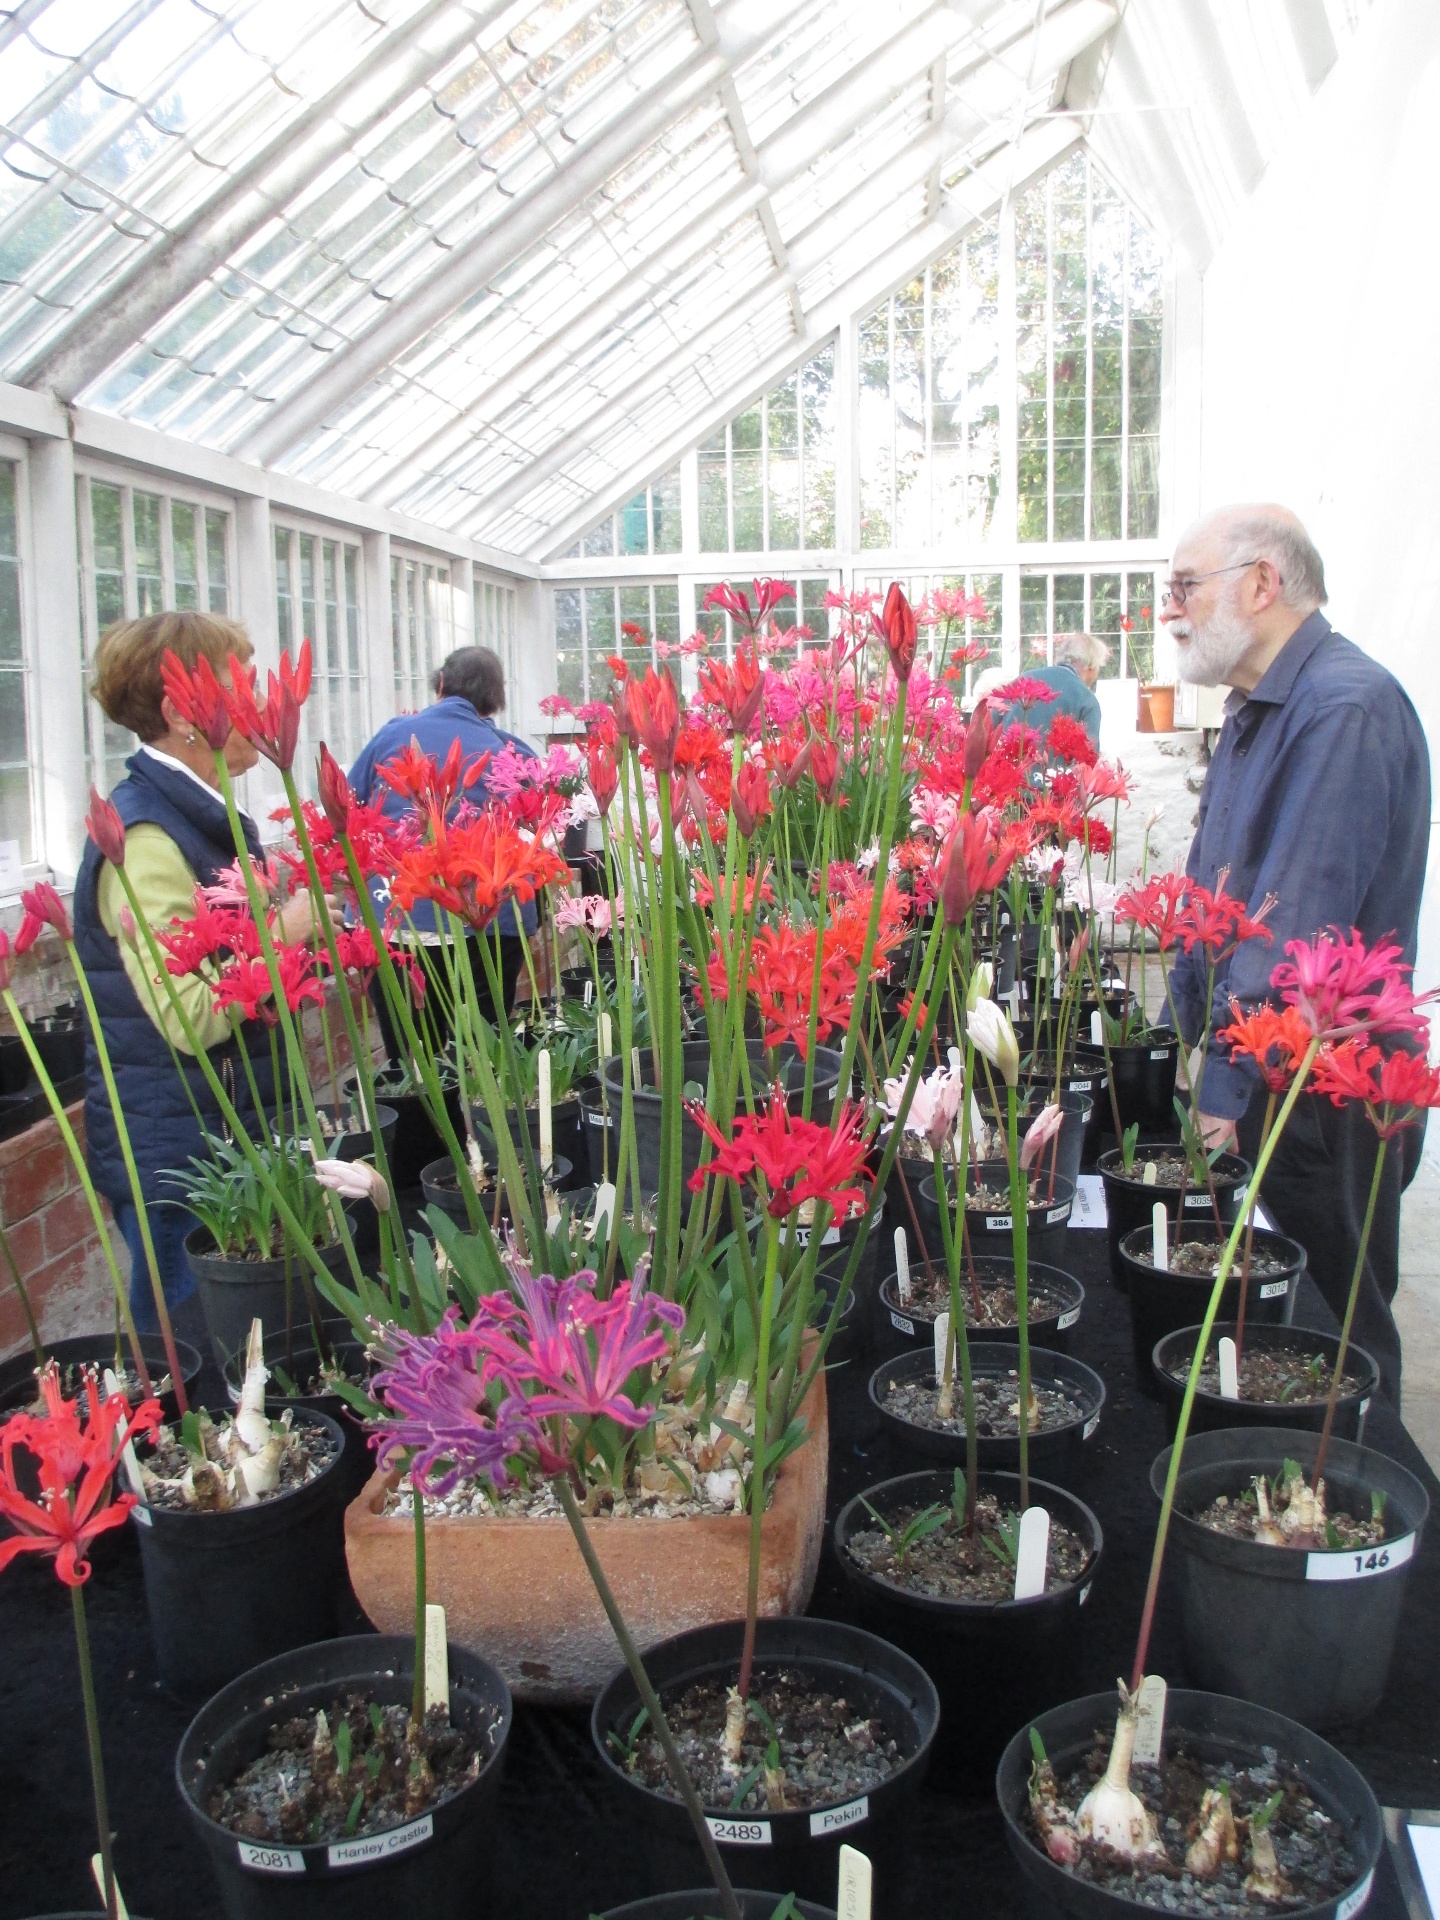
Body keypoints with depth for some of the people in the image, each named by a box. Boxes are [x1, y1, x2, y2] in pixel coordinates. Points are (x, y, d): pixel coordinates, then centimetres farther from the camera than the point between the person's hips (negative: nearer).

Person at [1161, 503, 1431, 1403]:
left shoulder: (1347, 706, -20)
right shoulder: (1259, 707, 13)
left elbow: (1295, 926, -27)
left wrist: (1229, 1089, -27)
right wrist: (1205, 1046, 13)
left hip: (1326, 1093, -9)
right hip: (1254, 1077, 10)